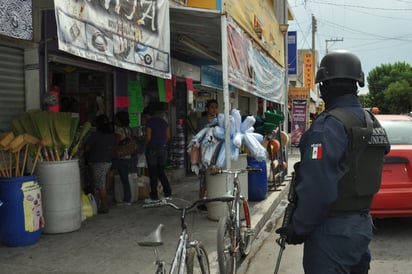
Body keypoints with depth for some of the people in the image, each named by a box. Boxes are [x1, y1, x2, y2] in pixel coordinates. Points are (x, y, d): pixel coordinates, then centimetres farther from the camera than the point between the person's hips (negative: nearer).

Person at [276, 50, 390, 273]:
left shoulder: (330, 125, -20)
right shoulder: (372, 123, 8)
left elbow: (316, 187, -25)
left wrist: (297, 229, -14)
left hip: (333, 231, -9)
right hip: (363, 224, 9)